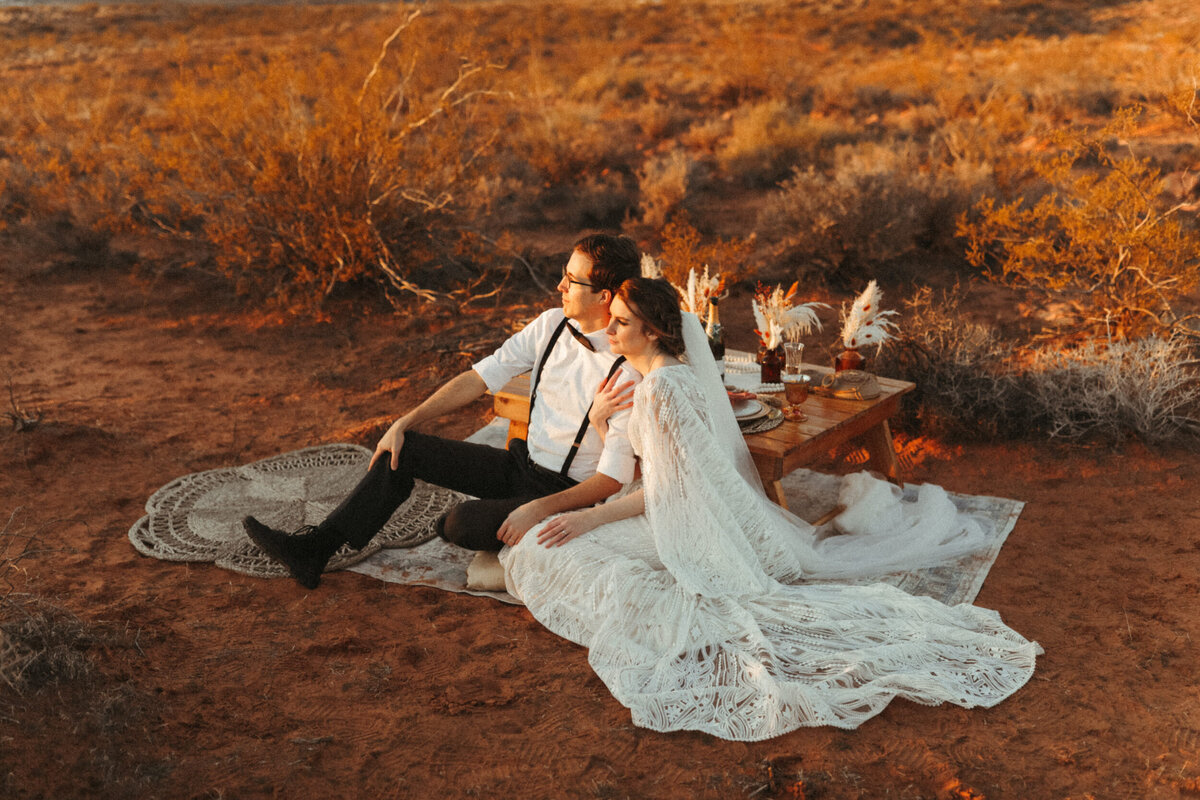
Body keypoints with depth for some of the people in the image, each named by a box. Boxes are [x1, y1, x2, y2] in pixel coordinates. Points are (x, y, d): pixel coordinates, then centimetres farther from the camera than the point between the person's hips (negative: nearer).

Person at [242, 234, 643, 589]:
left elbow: (613, 477, -23)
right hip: (521, 462, 7)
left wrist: (539, 510, -32)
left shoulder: (626, 373, -23)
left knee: (458, 525, -30)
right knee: (404, 448, -3)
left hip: (566, 491, -7)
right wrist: (404, 424, -3)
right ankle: (315, 548, -1)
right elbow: (480, 378, 0)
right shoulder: (552, 325, -2)